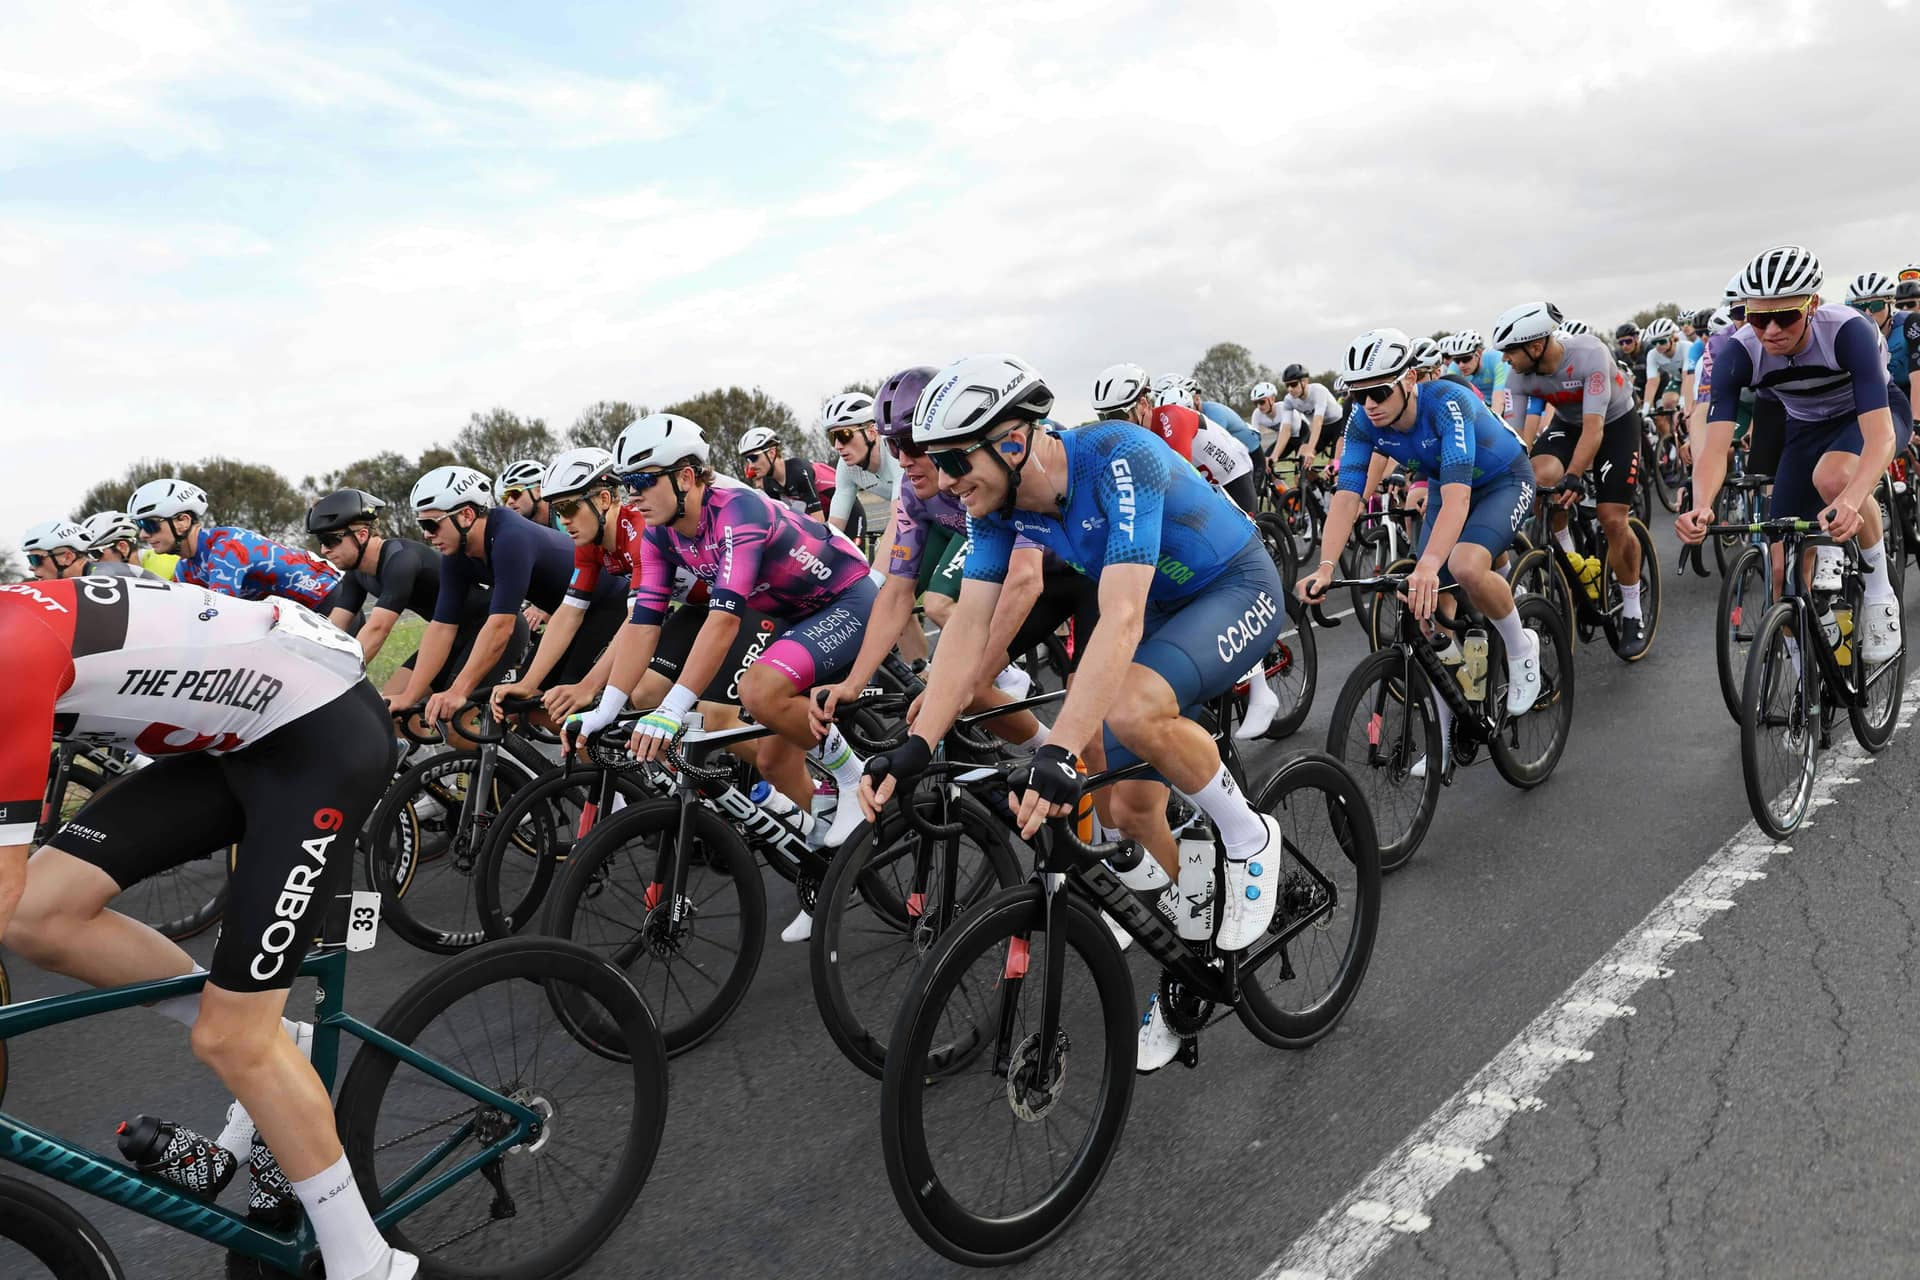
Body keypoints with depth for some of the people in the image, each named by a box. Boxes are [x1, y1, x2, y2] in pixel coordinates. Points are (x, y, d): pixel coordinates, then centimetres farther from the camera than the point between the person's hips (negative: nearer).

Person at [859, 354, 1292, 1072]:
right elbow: (969, 623, -15)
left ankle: (1249, 838, -8)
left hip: (1240, 589, -7)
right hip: (1163, 607, 7)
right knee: (1132, 810, 1)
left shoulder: (1119, 460, -34)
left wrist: (1059, 754, -51)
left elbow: (1120, 617, -43)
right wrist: (915, 748, -25)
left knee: (1133, 707, -35)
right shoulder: (995, 500, -13)